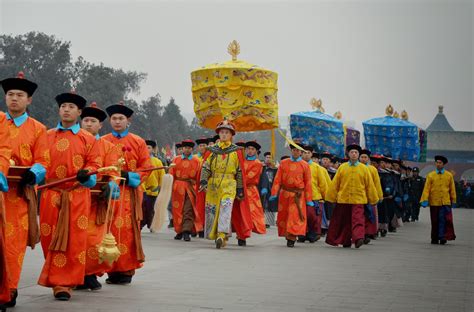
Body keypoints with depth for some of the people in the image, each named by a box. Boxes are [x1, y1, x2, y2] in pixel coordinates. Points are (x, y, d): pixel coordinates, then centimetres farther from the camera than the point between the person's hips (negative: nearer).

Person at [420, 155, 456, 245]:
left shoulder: (449, 175, 5)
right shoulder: (430, 175, 3)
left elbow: (452, 189, 10)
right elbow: (426, 188, -2)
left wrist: (453, 200, 11)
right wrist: (425, 200, -11)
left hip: (445, 202, 0)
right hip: (434, 202, 0)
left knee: (444, 220, -11)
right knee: (435, 221, 6)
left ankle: (442, 237, -8)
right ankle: (435, 238, 15)